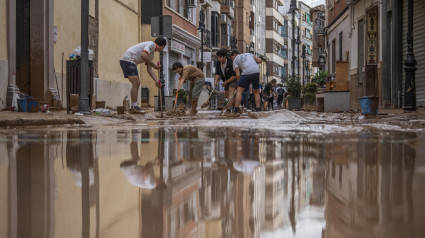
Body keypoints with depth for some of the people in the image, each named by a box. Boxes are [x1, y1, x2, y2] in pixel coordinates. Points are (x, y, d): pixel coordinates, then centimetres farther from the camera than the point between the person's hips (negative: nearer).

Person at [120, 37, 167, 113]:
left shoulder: (151, 54, 20)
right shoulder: (151, 44, -9)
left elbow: (149, 69, 17)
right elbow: (143, 55, -26)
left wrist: (157, 80, 6)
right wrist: (154, 66, -17)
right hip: (128, 59, -11)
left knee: (137, 83, 11)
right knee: (135, 83, -13)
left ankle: (134, 107, 13)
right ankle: (134, 106, -14)